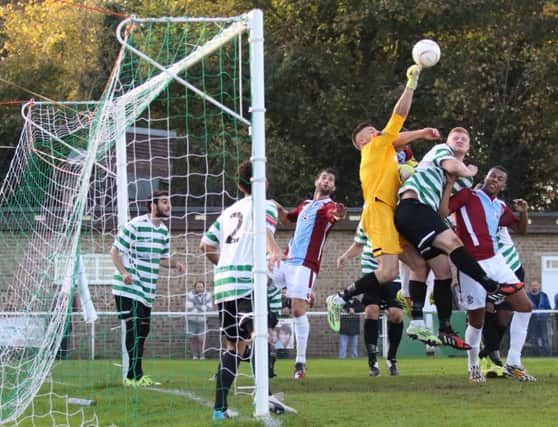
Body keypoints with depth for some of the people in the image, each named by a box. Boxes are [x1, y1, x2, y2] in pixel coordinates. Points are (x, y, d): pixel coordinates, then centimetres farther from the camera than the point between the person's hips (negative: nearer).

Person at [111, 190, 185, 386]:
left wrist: (175, 264, 0)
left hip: (148, 289, 8)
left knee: (143, 329, 11)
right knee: (134, 327, -15)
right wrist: (123, 273, -24)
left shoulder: (163, 230, 12)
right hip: (129, 287, -8)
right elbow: (115, 250, -10)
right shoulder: (135, 225, -13)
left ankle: (135, 375, 20)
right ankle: (135, 376, -17)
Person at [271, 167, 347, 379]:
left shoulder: (329, 206, 0)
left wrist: (338, 214, -48)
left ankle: (300, 362, -10)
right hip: (286, 260, 7)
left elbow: (332, 215, -24)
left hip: (305, 264, -7)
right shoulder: (305, 205, 22)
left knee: (298, 310, -15)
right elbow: (286, 219, 37)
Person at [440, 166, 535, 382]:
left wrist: (523, 212, 7)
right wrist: (449, 184, -17)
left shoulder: (500, 207, 16)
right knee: (476, 321, -3)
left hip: (495, 261, 6)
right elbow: (442, 212, -15)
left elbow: (521, 229, 27)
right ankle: (473, 367, 20)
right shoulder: (468, 195, -2)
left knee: (525, 306, -1)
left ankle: (513, 364, 6)